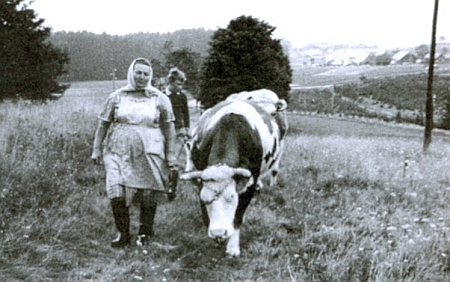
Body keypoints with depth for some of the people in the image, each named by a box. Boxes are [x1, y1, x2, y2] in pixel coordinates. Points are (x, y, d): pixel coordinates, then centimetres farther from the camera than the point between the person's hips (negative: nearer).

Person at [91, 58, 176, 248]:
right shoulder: (117, 97, 6)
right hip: (119, 152, 0)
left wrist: (170, 154, 3)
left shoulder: (159, 99, 5)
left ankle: (144, 234, 23)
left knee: (149, 195, 4)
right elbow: (103, 125, 10)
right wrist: (97, 149, 6)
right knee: (116, 193, -11)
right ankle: (123, 234, 5)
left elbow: (169, 127, 7)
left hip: (149, 155, 0)